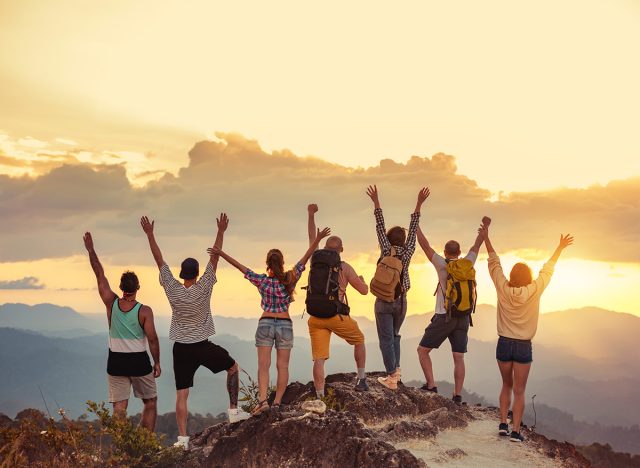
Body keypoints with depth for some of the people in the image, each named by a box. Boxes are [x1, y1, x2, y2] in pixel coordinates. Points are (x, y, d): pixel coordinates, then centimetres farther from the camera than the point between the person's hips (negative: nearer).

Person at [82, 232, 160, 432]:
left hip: (116, 362, 2)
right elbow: (152, 339, -10)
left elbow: (100, 275, 1)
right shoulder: (144, 311, -12)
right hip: (139, 361, -2)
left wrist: (91, 250, 8)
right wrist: (157, 363, 2)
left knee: (119, 406, 3)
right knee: (150, 402, 14)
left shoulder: (111, 303, -6)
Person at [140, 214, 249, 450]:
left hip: (181, 348, 2)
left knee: (181, 394, 2)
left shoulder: (173, 289, -7)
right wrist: (221, 231, -6)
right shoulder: (203, 288, -10)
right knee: (233, 368, 22)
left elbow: (159, 260, -3)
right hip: (204, 346, -1)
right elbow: (214, 257, -8)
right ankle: (234, 410, 18)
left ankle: (182, 437, -4)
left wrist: (149, 234, 1)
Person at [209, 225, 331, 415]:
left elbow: (240, 266, -3)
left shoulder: (262, 281, -6)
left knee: (263, 365, -4)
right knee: (282, 366, 5)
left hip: (265, 323, 0)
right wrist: (317, 239, -7)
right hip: (285, 324, 1)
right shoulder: (290, 279, -5)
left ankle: (262, 400, -19)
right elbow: (305, 259, -7)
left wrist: (221, 253, 1)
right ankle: (277, 402, 0)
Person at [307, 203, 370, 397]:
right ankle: (361, 380, 24)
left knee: (319, 358, -2)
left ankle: (320, 396, -10)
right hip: (337, 315, -2)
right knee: (359, 341, 24)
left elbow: (312, 237, 23)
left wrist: (311, 215, 28)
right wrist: (362, 280, 25)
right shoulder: (345, 268, 0)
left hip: (315, 316, 2)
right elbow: (364, 290, 3)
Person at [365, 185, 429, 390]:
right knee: (394, 335, 22)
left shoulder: (386, 251, -8)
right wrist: (419, 204, 3)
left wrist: (376, 201, -8)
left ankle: (392, 377, -4)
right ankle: (396, 370, 14)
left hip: (384, 302, -4)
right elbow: (413, 230, 1)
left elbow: (380, 227, -9)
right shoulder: (407, 253, -1)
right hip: (401, 301, 4)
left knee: (386, 340, -1)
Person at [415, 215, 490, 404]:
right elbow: (476, 246, 19)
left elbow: (425, 245, -6)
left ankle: (431, 386, -5)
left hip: (443, 318, -4)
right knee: (458, 358, 5)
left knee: (423, 350, 6)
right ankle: (457, 395, 0)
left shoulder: (442, 265, -8)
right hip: (463, 318, 4)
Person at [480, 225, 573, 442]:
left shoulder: (503, 289, -7)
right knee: (519, 391, 3)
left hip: (504, 344, 2)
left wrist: (486, 238, 14)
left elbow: (494, 262, 4)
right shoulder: (534, 291, -10)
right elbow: (548, 269, 2)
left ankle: (503, 424, 13)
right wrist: (560, 248, 14)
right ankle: (515, 431, -1)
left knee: (507, 386, 19)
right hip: (524, 347, -2)